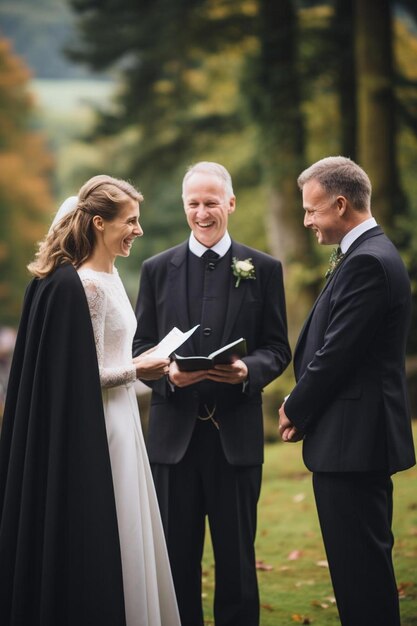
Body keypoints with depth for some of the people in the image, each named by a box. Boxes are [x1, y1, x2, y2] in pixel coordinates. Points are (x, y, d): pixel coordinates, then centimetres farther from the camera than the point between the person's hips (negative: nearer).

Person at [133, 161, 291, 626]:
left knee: (237, 553, 5)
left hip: (236, 431, -1)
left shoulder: (263, 269, 5)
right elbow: (140, 344, 8)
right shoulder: (157, 269, 9)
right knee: (176, 553, 7)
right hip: (174, 430, 1)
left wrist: (248, 370, -17)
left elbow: (277, 348, 4)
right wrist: (167, 372, -13)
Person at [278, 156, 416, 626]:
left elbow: (336, 353, -19)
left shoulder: (368, 262, -17)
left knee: (361, 566, -6)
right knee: (361, 565, 15)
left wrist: (295, 410, -5)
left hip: (353, 440, -10)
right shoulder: (370, 254, 16)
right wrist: (302, 409, 7)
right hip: (358, 435, 10)